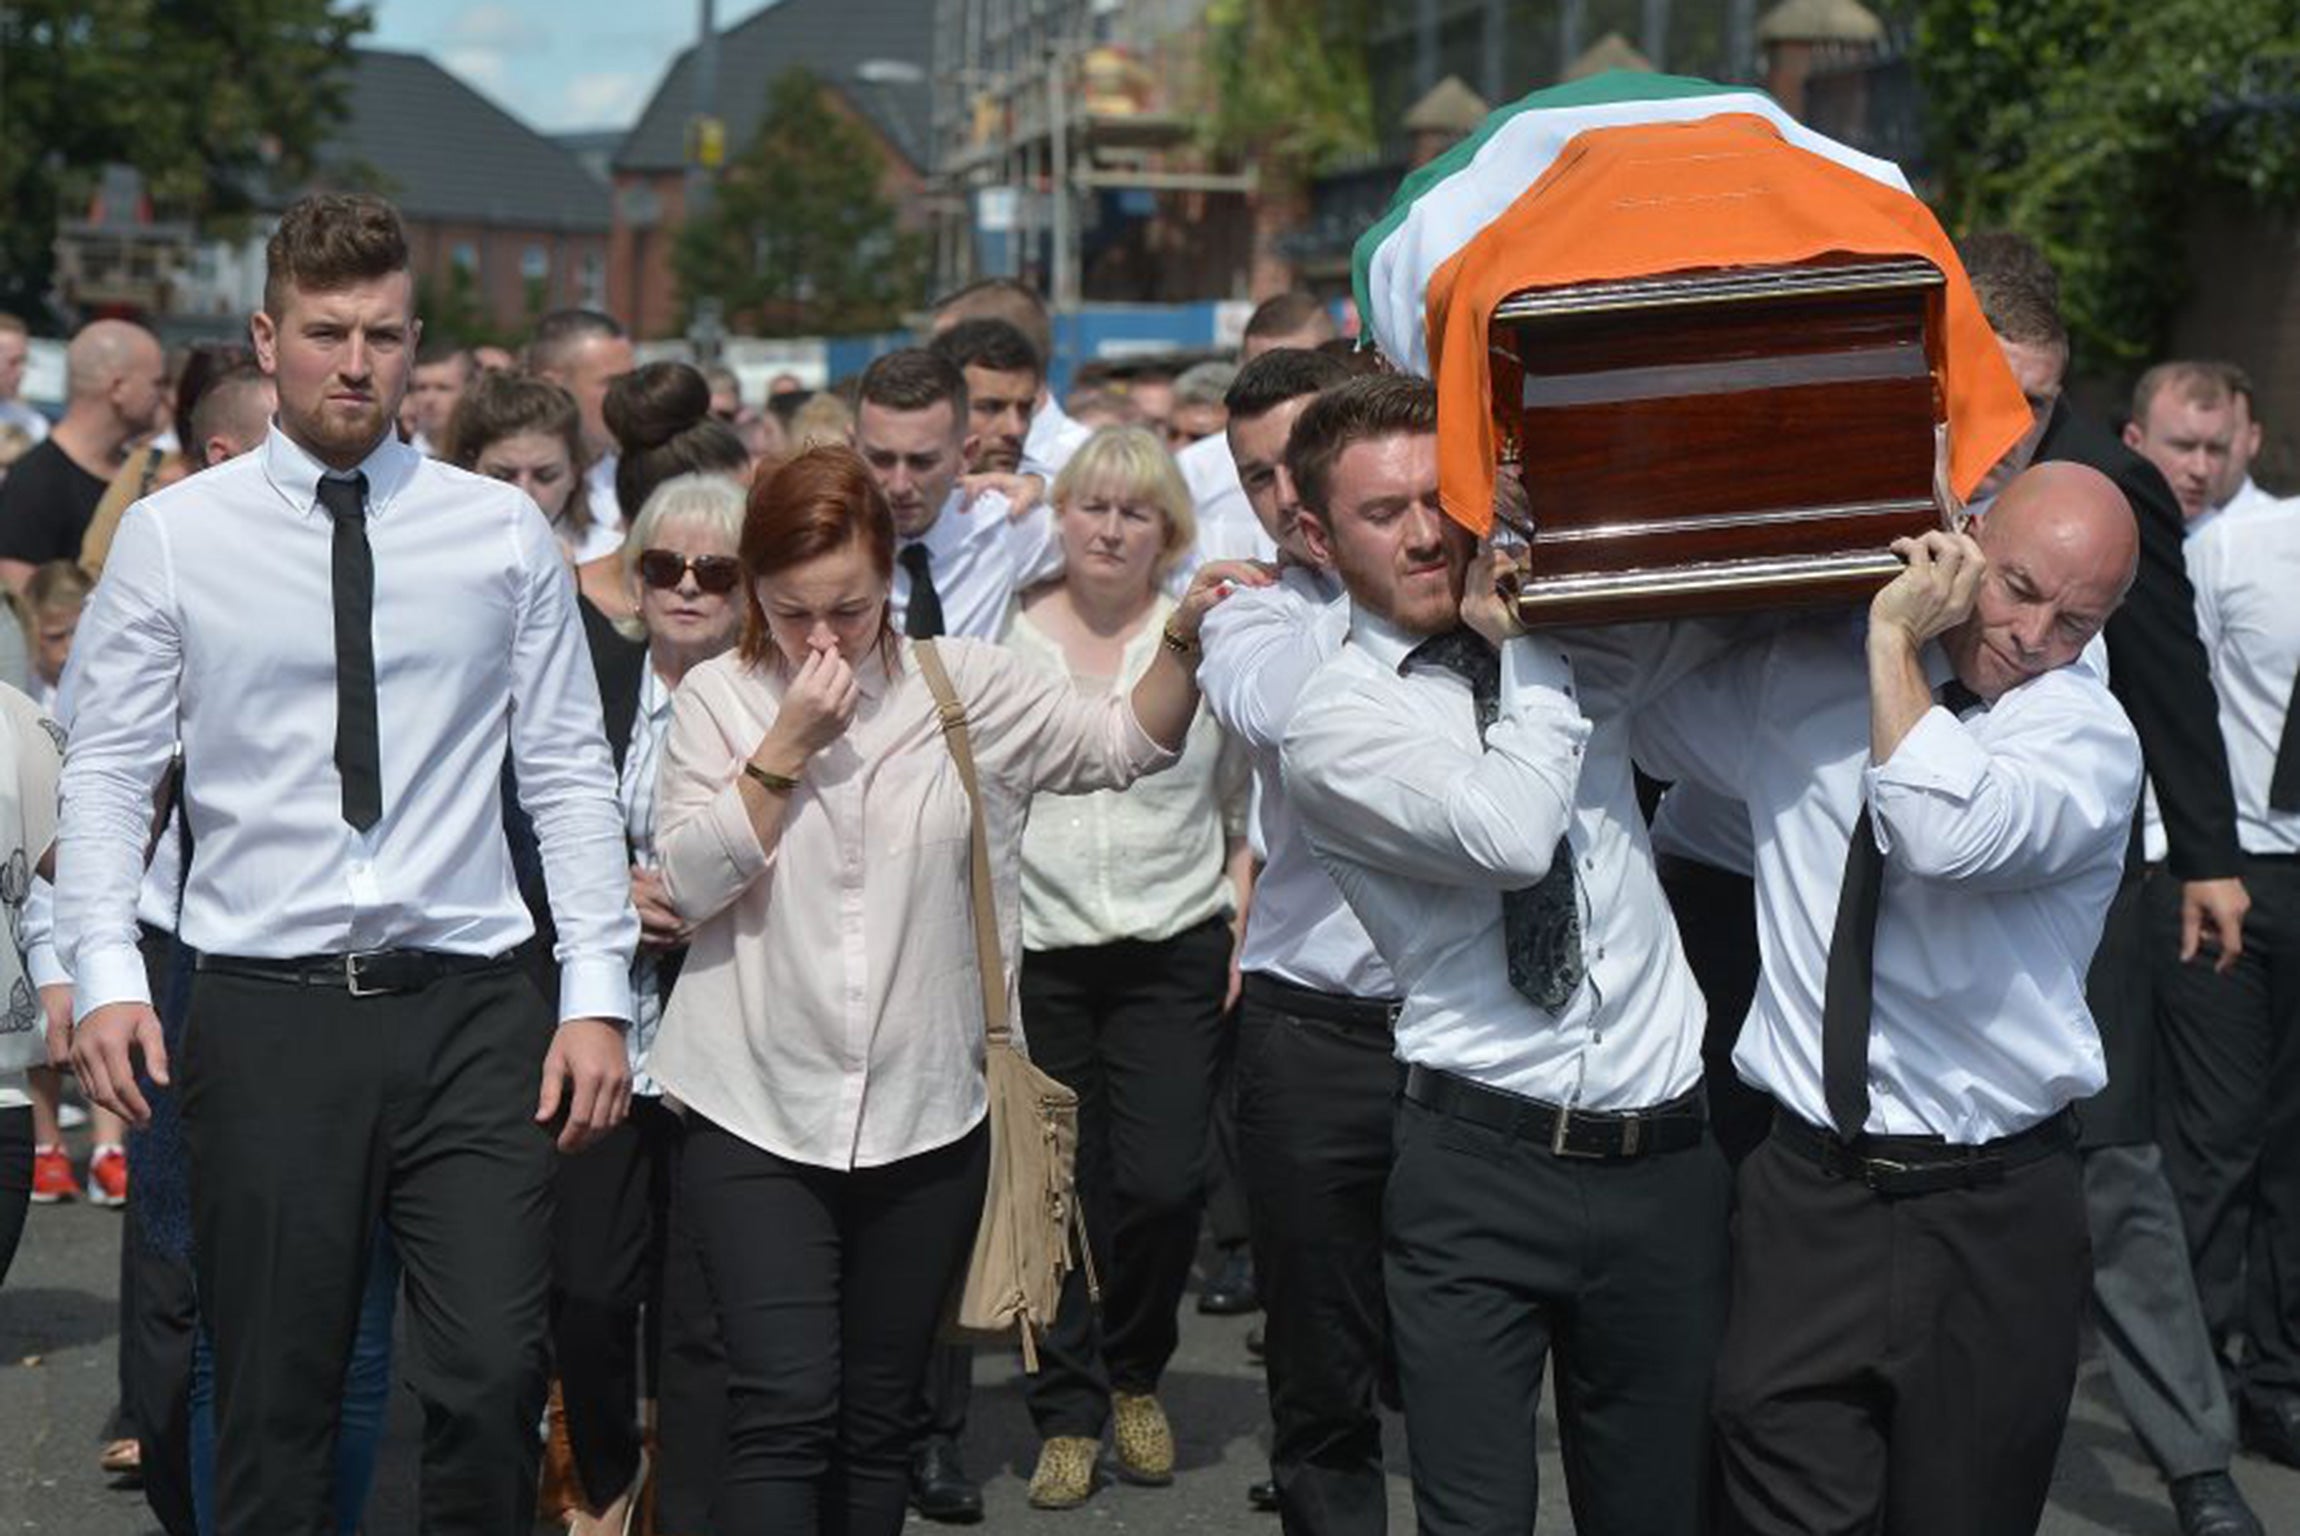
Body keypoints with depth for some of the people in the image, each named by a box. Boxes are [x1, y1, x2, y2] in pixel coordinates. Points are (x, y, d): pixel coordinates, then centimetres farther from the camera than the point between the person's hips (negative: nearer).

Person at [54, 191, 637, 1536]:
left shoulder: (504, 532, 7)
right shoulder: (173, 537, 4)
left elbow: (570, 769, 6)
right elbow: (109, 769, 3)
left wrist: (600, 994, -1)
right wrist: (105, 971, -10)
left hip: (470, 1011, 1)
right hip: (265, 1012, 0)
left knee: (493, 1380, -6)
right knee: (276, 1401, 6)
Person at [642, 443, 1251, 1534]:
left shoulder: (967, 685, 2)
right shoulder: (717, 697, 1)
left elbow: (1126, 746, 5)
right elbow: (689, 881, -8)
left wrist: (1185, 636, -9)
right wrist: (789, 740, -13)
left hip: (925, 1116, 2)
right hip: (756, 1115, -1)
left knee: (877, 1419, 12)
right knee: (786, 1408, -13)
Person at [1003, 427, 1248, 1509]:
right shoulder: (1007, 639, 2)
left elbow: (1251, 808, 8)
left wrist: (1243, 931, 0)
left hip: (1173, 951, 0)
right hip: (1038, 957, 0)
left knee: (1162, 1184, -7)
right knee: (1058, 1189, 2)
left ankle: (1135, 1375, 20)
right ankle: (1068, 1414, 18)